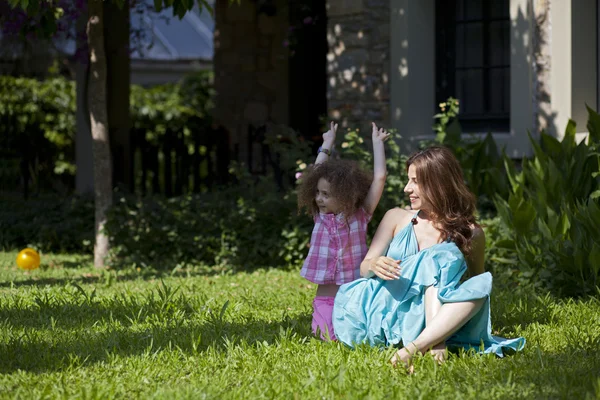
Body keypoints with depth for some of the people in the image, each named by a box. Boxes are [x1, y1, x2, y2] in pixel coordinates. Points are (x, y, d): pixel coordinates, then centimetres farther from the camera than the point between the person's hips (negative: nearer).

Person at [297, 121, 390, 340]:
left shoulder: (360, 215, -2)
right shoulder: (320, 216, 6)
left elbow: (379, 178, -6)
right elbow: (317, 175, 12)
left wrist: (377, 143, 0)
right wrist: (327, 145, 20)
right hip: (326, 298, 2)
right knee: (330, 338, -15)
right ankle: (320, 322, 16)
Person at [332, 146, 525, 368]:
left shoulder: (470, 234, 7)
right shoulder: (396, 218, 11)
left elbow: (476, 278, 20)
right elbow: (363, 268, 11)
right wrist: (374, 265, -16)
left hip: (419, 321, 1)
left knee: (483, 283, -26)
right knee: (441, 257, -22)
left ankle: (415, 347, -47)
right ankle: (434, 341, -44)